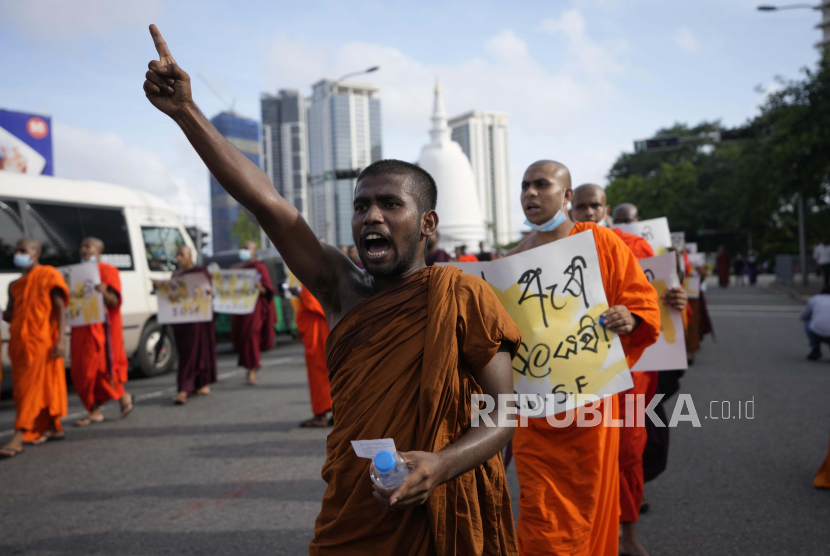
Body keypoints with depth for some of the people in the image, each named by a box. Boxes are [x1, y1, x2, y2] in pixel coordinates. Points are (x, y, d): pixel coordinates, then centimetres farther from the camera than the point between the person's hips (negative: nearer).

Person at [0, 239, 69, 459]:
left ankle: (18, 438, -12)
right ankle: (54, 428, 21)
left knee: (31, 387, -9)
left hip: (41, 341, -7)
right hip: (19, 341, 7)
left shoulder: (49, 275, -2)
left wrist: (61, 339, -16)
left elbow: (60, 309, -7)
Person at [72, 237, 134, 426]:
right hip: (82, 328, 7)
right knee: (81, 370, 3)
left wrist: (104, 293, -30)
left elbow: (114, 301, -10)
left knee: (103, 365, -6)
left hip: (101, 327, -7)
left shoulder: (108, 271, -2)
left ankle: (123, 396, 17)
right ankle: (94, 411, 9)